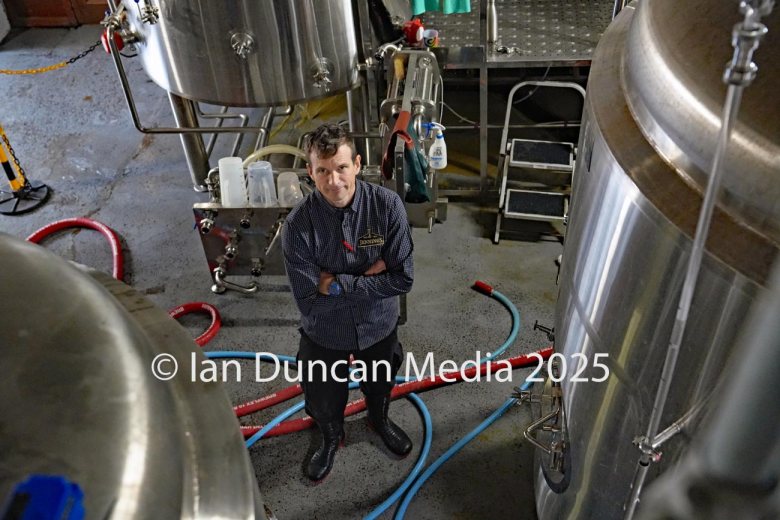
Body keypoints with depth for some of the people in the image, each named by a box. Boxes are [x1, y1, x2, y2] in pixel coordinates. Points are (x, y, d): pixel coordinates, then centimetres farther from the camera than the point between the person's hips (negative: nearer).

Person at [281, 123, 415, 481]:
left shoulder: (387, 205, -25)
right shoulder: (298, 224, -27)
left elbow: (403, 279, -24)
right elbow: (307, 300, -26)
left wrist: (336, 284, -26)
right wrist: (368, 276, -26)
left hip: (378, 325, 1)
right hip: (325, 332, -1)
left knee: (380, 384, 30)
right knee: (324, 401, 23)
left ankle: (380, 420, 65)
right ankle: (331, 438, 58)